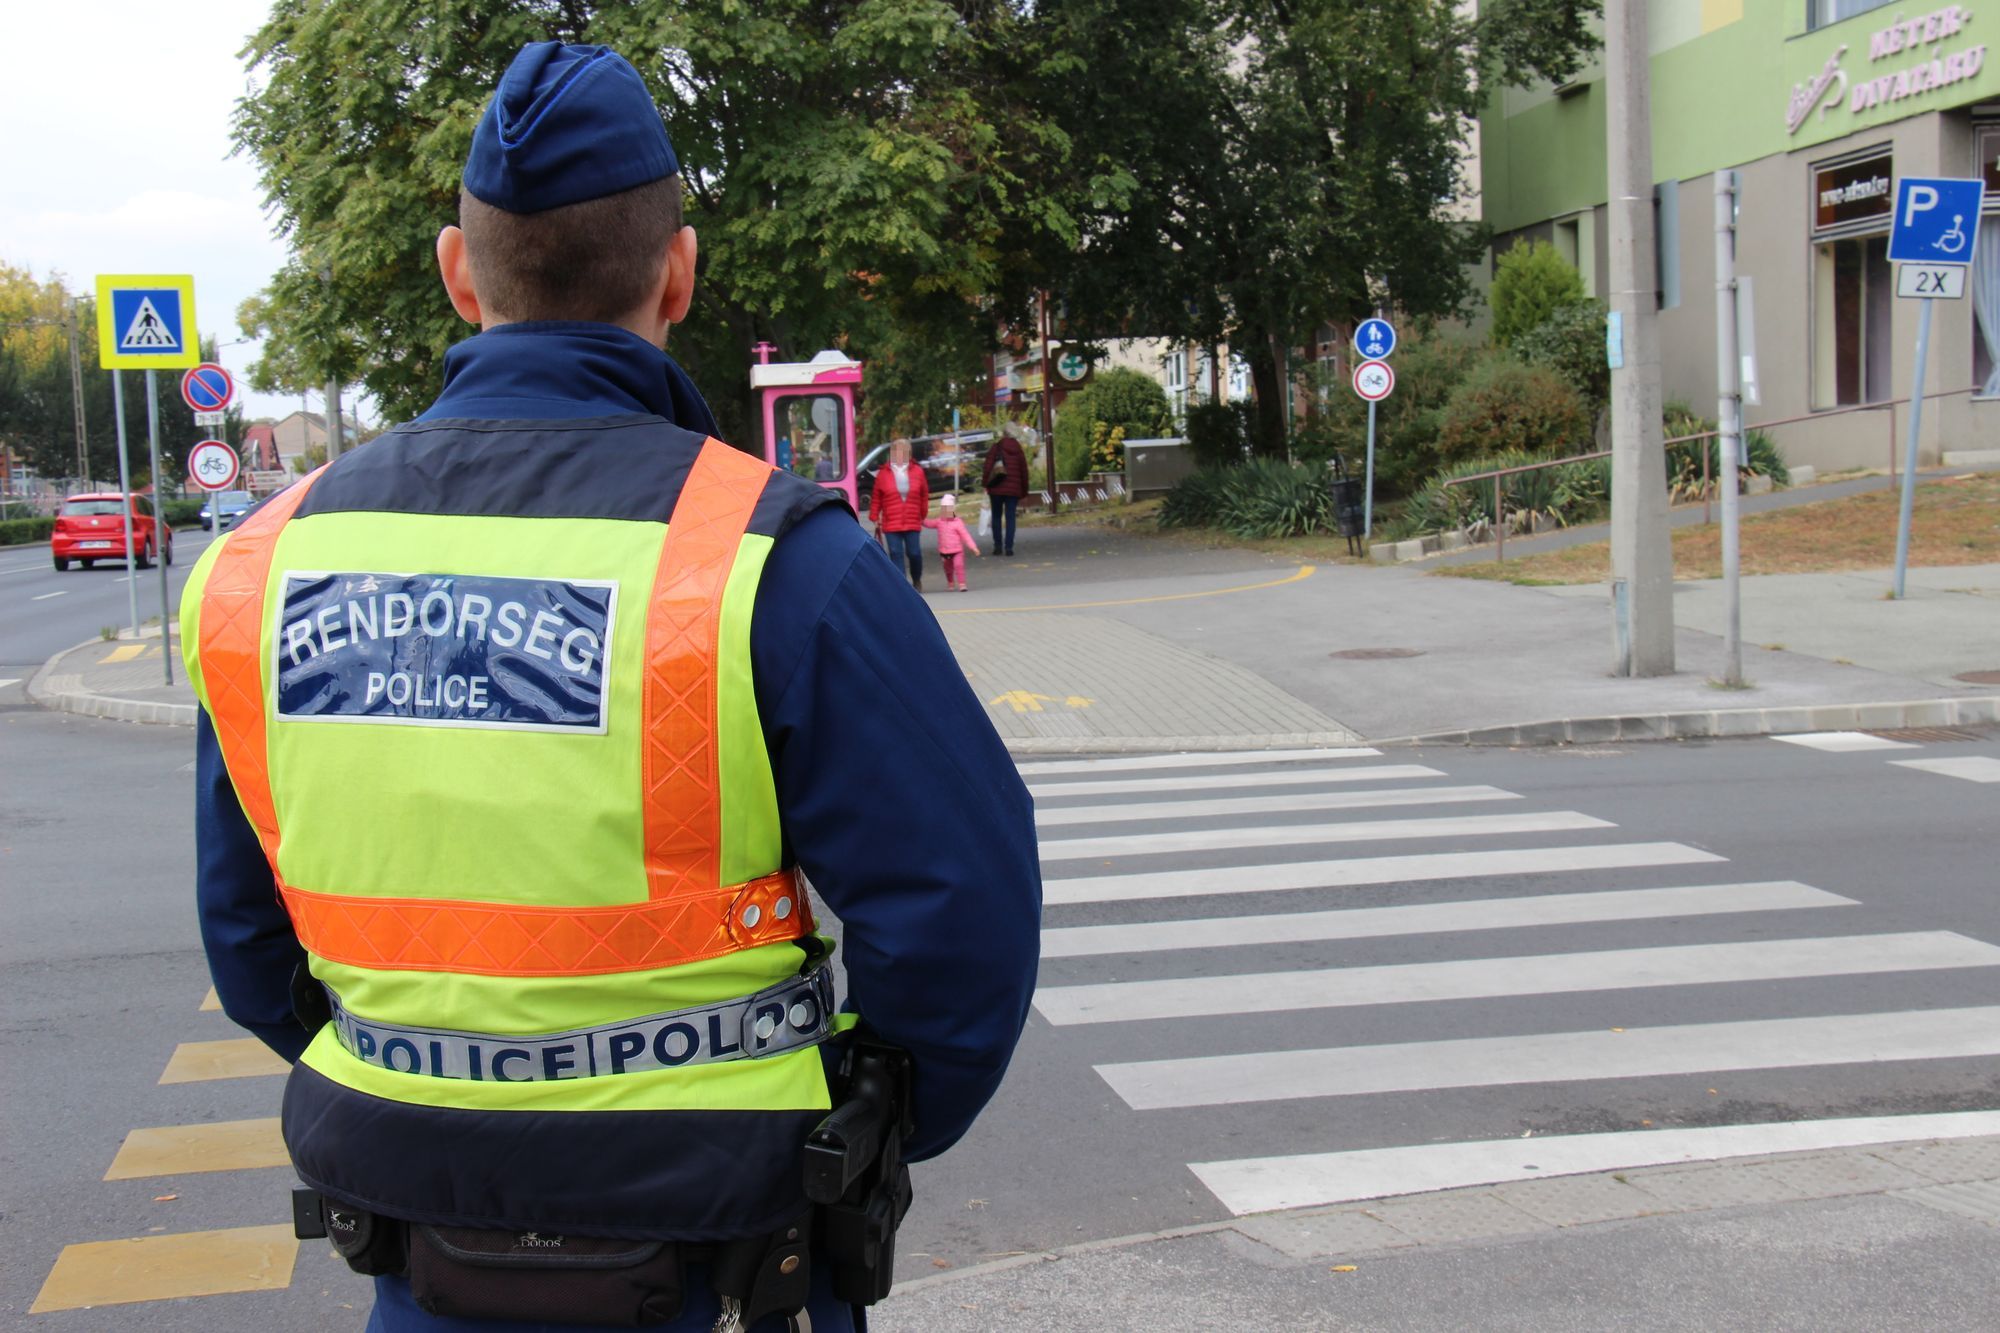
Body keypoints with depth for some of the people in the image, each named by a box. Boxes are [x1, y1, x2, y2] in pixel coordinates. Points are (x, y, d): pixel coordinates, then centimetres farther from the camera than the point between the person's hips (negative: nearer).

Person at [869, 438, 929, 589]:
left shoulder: (917, 472, 5)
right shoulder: (883, 474, 2)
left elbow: (924, 495, 11)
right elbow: (876, 499, 6)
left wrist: (923, 515, 13)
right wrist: (875, 519, 5)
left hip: (913, 523, 1)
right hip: (891, 524, -1)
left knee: (914, 553, 2)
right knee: (896, 554, -4)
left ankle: (917, 580, 25)